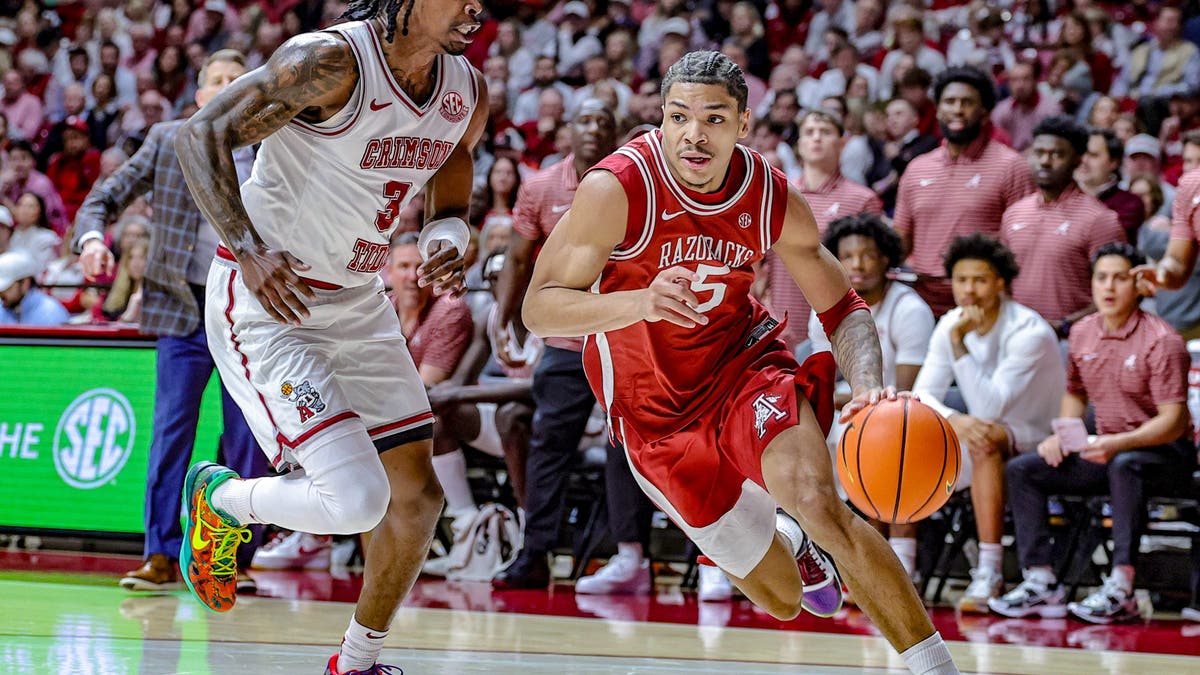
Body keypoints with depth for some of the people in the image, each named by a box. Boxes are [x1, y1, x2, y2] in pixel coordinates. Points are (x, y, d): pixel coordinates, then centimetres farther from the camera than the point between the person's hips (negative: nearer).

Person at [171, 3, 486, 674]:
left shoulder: (468, 93, -1)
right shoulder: (331, 61, -23)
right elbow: (201, 133, -21)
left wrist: (451, 232, -4)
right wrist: (248, 249, -32)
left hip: (358, 303, 8)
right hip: (267, 302, -8)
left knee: (418, 496, 8)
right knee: (356, 499, -20)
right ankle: (219, 498, 11)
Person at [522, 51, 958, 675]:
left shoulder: (773, 200, -12)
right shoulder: (617, 188, -24)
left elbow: (842, 308, -1)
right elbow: (538, 309, -24)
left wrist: (868, 388, -23)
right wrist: (638, 302, -43)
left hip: (743, 362, 1)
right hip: (655, 409, -1)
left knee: (820, 504, -28)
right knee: (782, 600, 1)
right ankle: (788, 546, 42)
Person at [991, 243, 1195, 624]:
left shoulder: (1161, 341, -14)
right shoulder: (1082, 335, 7)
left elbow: (1172, 422, -20)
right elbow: (1075, 394, 24)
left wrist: (1117, 443, -34)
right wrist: (1061, 435, 3)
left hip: (1163, 453, -7)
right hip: (1106, 452, 7)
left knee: (1124, 465, -41)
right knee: (1020, 470, -7)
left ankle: (1121, 589, -41)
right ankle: (1041, 582, -15)